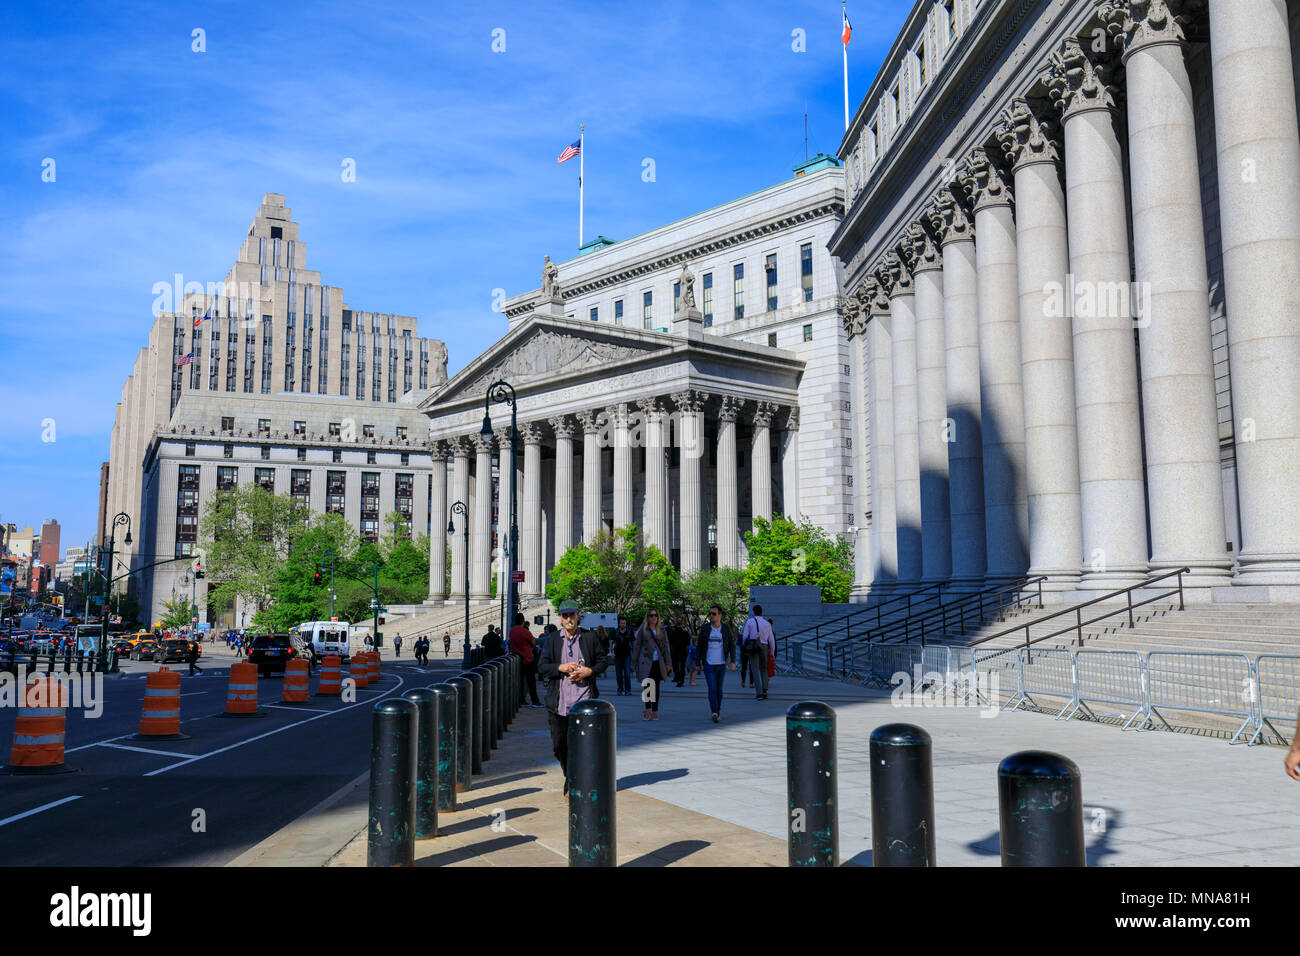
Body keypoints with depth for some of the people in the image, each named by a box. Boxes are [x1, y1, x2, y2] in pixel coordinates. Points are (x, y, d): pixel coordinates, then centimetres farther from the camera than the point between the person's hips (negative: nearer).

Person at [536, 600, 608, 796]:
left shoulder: (590, 638, 4)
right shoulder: (553, 640, 6)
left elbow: (603, 661, 10)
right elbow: (541, 667, 3)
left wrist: (589, 671, -8)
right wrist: (561, 667, -13)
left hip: (584, 700, -2)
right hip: (558, 702, 2)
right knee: (559, 745, 7)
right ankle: (570, 776, 30)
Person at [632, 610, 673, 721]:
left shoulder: (662, 630, 9)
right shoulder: (642, 630, 3)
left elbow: (666, 646, 9)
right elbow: (637, 646, 6)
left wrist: (668, 663, 4)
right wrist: (634, 662, 3)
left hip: (658, 662, 2)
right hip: (646, 662, -2)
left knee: (656, 687, 5)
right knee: (647, 686, -9)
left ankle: (654, 711, 12)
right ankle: (647, 709, 4)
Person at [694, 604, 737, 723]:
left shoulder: (726, 628, 1)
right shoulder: (704, 628, 1)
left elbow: (732, 645, 2)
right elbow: (699, 646, 6)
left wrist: (733, 661, -9)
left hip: (722, 664, 1)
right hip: (708, 664, -1)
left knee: (719, 689, 10)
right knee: (712, 688, -14)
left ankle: (718, 711, 24)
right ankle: (715, 713, -22)